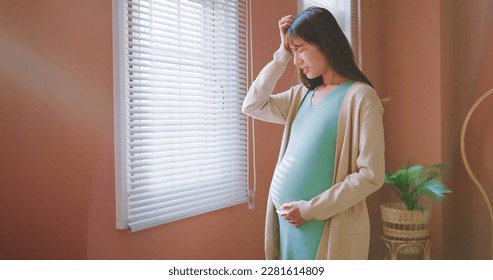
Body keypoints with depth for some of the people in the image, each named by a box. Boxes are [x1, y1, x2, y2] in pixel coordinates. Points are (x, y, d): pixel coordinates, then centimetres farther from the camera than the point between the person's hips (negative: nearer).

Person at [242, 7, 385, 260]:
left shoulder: (360, 96, -10)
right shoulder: (302, 94, 11)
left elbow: (370, 175, -15)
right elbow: (252, 106, 9)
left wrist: (311, 209, -15)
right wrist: (282, 55, 5)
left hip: (329, 227, -6)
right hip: (289, 220, 6)